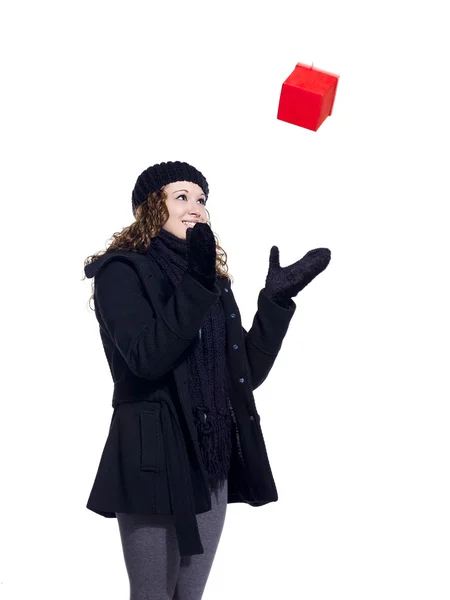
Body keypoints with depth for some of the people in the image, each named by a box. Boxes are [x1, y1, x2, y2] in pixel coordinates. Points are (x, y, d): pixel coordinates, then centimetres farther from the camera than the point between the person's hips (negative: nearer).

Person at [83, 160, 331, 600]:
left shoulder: (213, 280, 14)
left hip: (212, 462, 6)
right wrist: (196, 285, -26)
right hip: (155, 460, -6)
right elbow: (146, 359, -21)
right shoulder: (123, 271, -5)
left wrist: (276, 299, -1)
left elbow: (247, 374, 8)